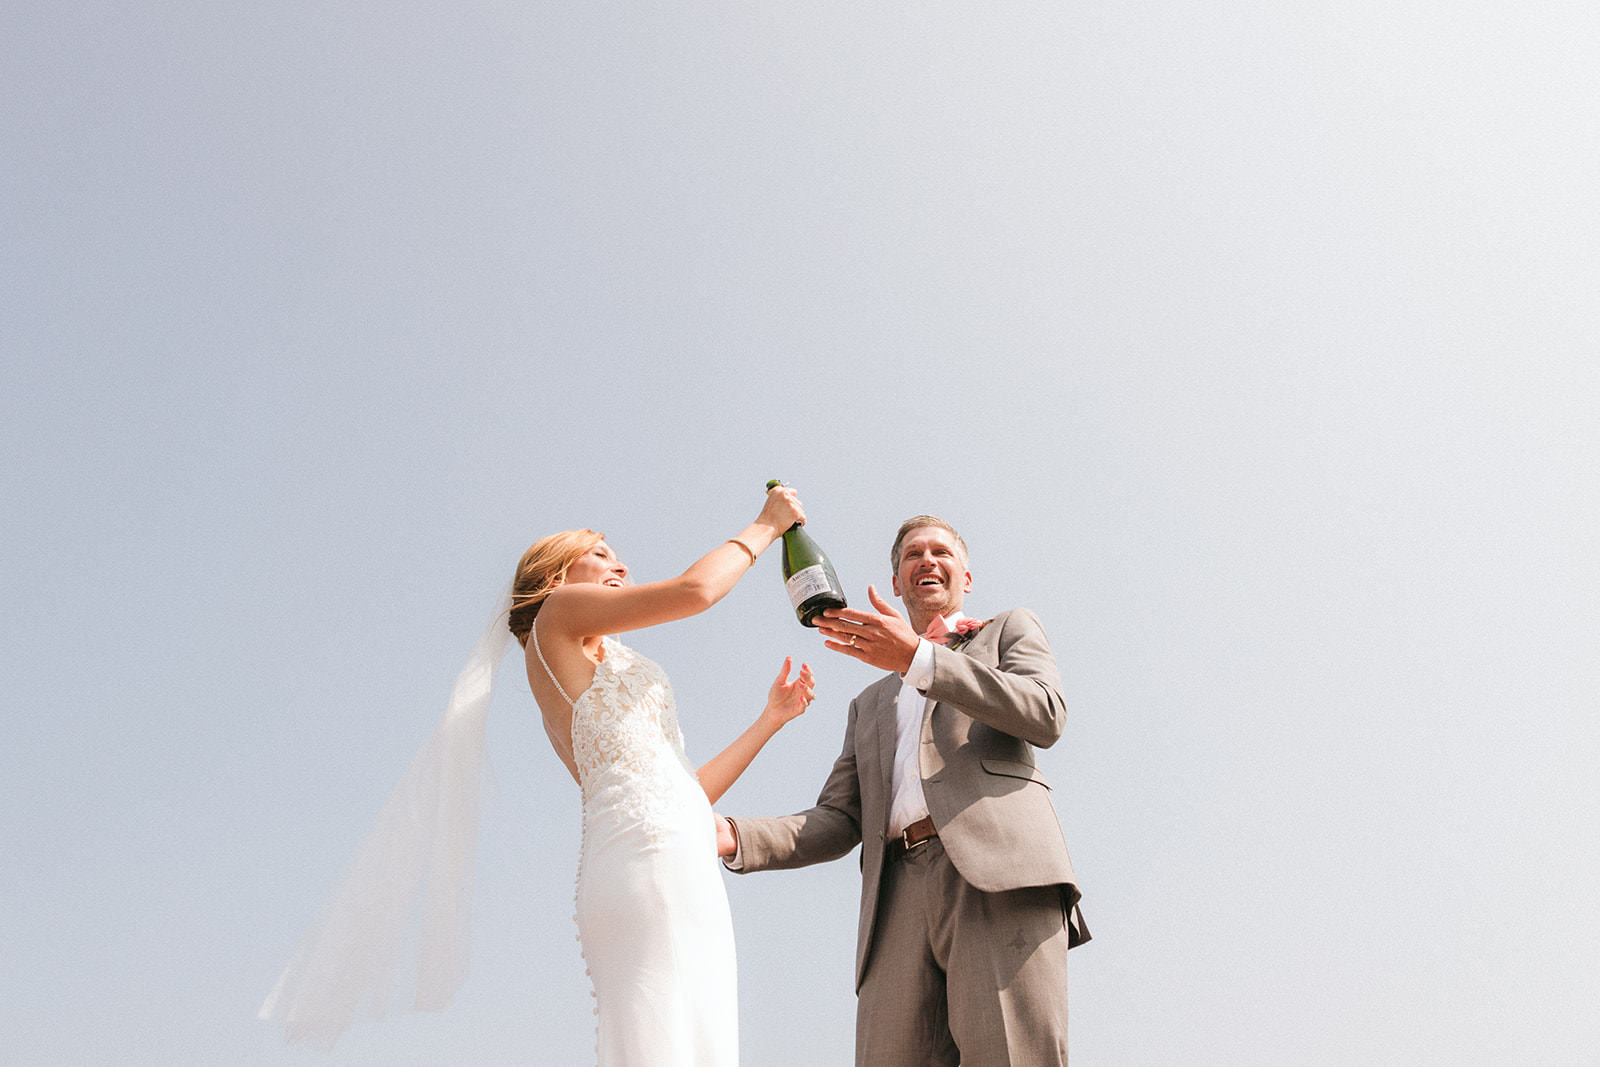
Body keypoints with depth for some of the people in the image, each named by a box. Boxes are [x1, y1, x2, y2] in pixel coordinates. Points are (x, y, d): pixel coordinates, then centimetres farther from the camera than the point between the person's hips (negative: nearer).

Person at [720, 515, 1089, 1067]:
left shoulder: (1010, 631, 24)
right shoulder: (870, 706, 35)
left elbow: (1045, 716, 1)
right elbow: (838, 824, 24)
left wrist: (917, 658, -8)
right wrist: (732, 837, 4)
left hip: (999, 876, -4)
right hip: (902, 900, 4)